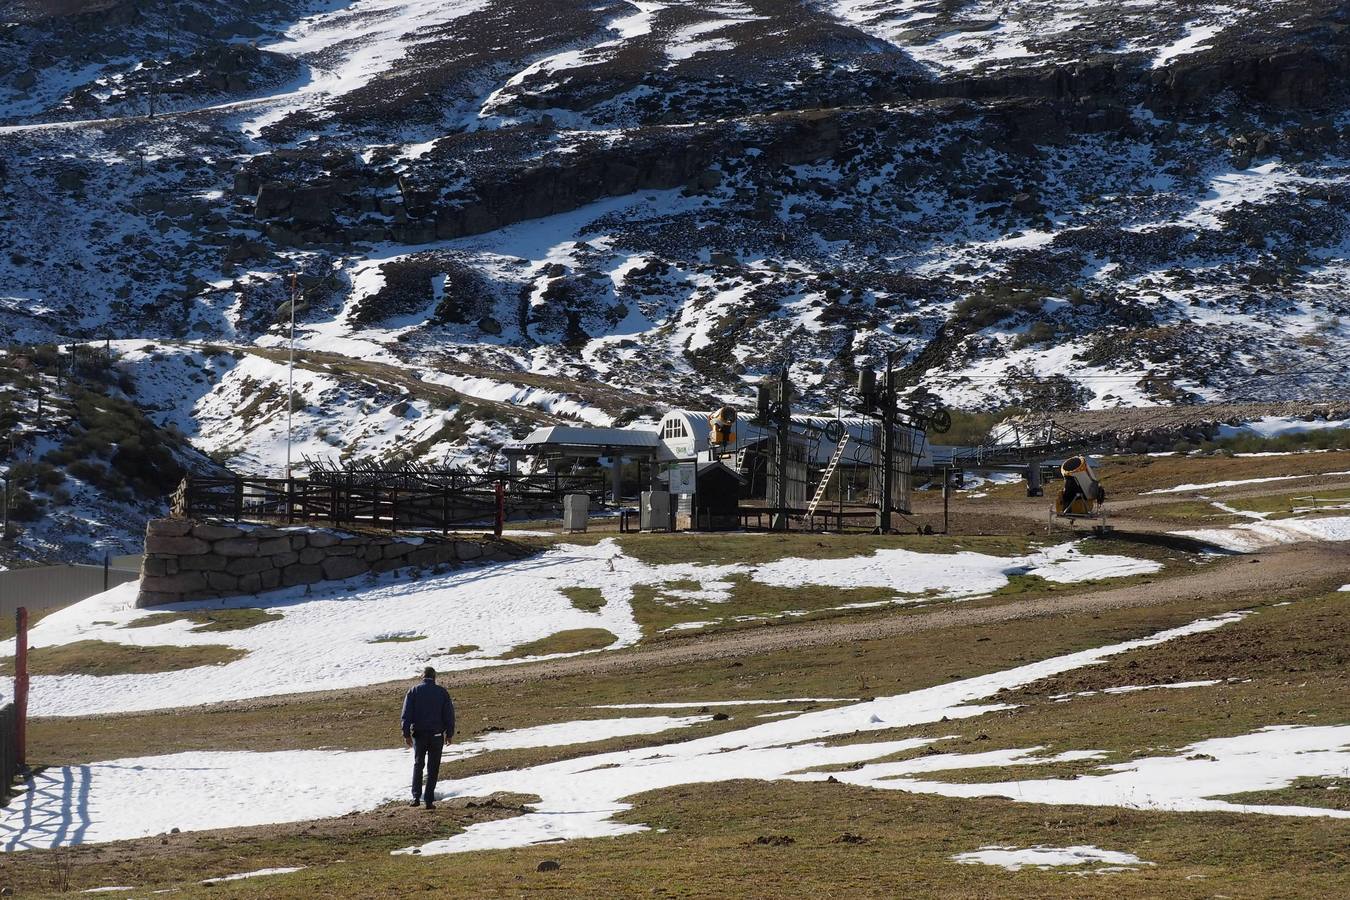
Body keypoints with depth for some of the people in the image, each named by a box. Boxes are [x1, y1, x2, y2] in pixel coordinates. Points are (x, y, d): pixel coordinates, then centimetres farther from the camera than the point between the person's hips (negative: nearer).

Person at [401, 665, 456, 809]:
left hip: (419, 734, 0)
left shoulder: (414, 691, 1)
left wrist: (406, 734, -3)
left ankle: (416, 796, 3)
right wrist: (449, 733, 10)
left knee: (418, 765, 15)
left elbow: (406, 714, -4)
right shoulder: (442, 692, 2)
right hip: (437, 734, 0)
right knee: (433, 768, 6)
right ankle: (429, 800, 2)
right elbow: (449, 714, 2)